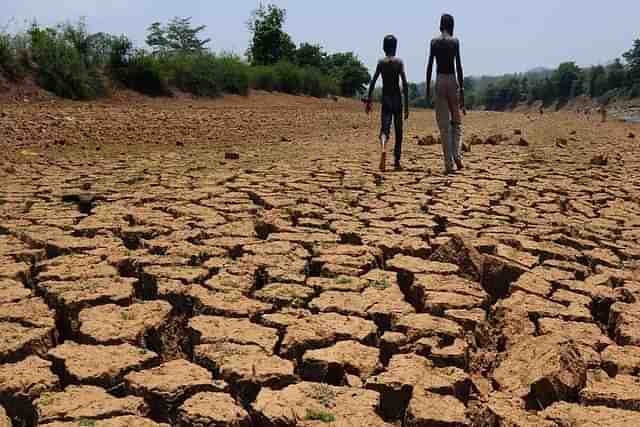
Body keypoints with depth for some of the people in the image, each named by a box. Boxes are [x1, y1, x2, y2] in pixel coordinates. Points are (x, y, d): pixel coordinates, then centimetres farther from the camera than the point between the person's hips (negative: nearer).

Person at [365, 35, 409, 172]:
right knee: (398, 131, 10)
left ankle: (383, 149, -37)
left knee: (385, 129, -5)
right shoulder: (399, 62, -2)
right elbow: (405, 84, -8)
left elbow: (373, 83, -1)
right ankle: (397, 162, 15)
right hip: (397, 99, -1)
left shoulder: (381, 62, 3)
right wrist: (406, 105, -6)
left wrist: (369, 101, 6)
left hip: (385, 100, 1)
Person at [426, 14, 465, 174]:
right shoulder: (455, 41, -1)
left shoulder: (434, 42, 5)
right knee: (456, 122, 15)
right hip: (452, 81, -1)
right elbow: (459, 67, -5)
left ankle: (449, 164, 0)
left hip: (439, 82, 1)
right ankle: (457, 153, -6)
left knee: (444, 126, 3)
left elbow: (429, 66, 3)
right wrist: (462, 89, -3)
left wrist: (428, 88, 9)